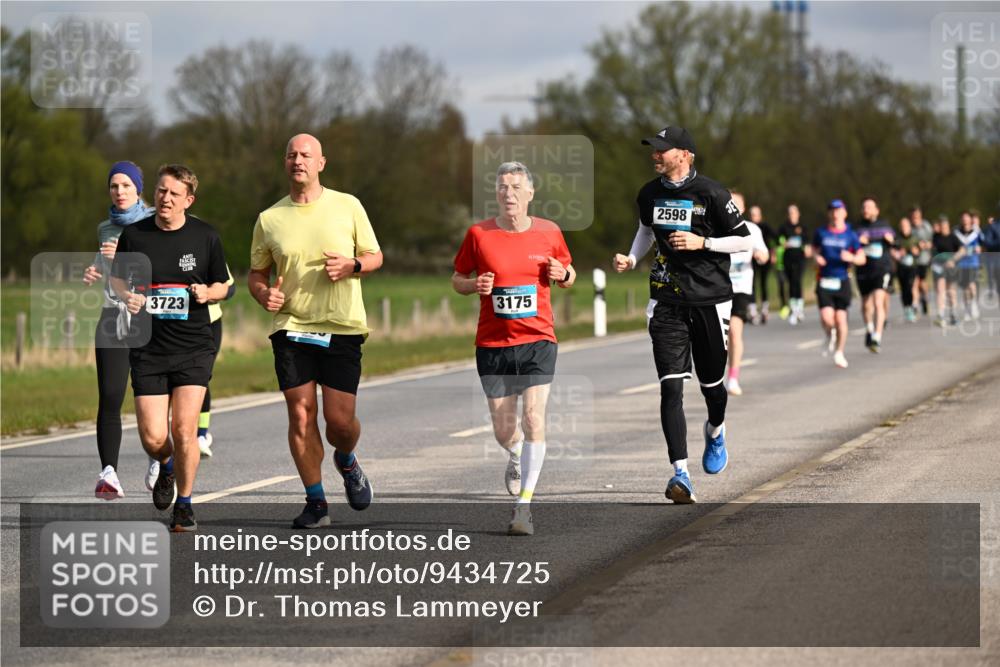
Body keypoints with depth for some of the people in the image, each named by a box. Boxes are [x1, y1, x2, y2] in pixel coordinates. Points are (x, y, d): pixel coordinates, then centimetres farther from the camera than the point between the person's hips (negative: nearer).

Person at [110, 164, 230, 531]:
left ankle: (184, 505, 8)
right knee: (153, 438, -5)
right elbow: (117, 277, 16)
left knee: (184, 428, -11)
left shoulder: (205, 236, 1)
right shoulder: (134, 234, 3)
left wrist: (207, 292, -10)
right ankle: (167, 467, 31)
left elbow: (221, 285, 12)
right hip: (147, 348, 1)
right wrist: (126, 296, -6)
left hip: (194, 346, -1)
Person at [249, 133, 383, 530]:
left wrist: (351, 266, -12)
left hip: (342, 329, -1)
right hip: (291, 328, 1)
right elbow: (257, 273, 14)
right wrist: (264, 294, -8)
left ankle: (347, 463, 31)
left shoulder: (347, 206, 3)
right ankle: (316, 502, 6)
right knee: (300, 415, -4)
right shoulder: (269, 219, 6)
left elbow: (375, 256, 10)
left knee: (340, 418, -4)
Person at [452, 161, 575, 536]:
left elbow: (568, 273, 17)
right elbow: (457, 279, 10)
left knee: (533, 420, -13)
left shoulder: (549, 233, 2)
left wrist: (563, 275, -7)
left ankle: (524, 505, -8)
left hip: (538, 340, -1)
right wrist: (474, 285, -12)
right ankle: (515, 456, 43)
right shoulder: (478, 235, -1)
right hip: (492, 344, 1)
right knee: (504, 430, 5)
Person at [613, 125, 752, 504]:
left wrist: (701, 242, -17)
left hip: (710, 298, -3)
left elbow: (745, 241, -6)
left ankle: (715, 432, 47)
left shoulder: (710, 194, -10)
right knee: (671, 387, -11)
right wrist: (632, 259, 9)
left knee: (711, 383, 12)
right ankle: (680, 473, -15)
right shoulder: (649, 195, 5)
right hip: (666, 301, 3)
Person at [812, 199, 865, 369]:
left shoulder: (850, 235, 0)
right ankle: (830, 336, 21)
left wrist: (851, 258, -18)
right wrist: (816, 257, -3)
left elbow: (862, 259, 4)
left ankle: (839, 353, 21)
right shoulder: (821, 233, 3)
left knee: (841, 319, 3)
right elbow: (814, 248, 20)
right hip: (824, 280, 0)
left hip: (842, 281, 0)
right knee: (826, 318, -14)